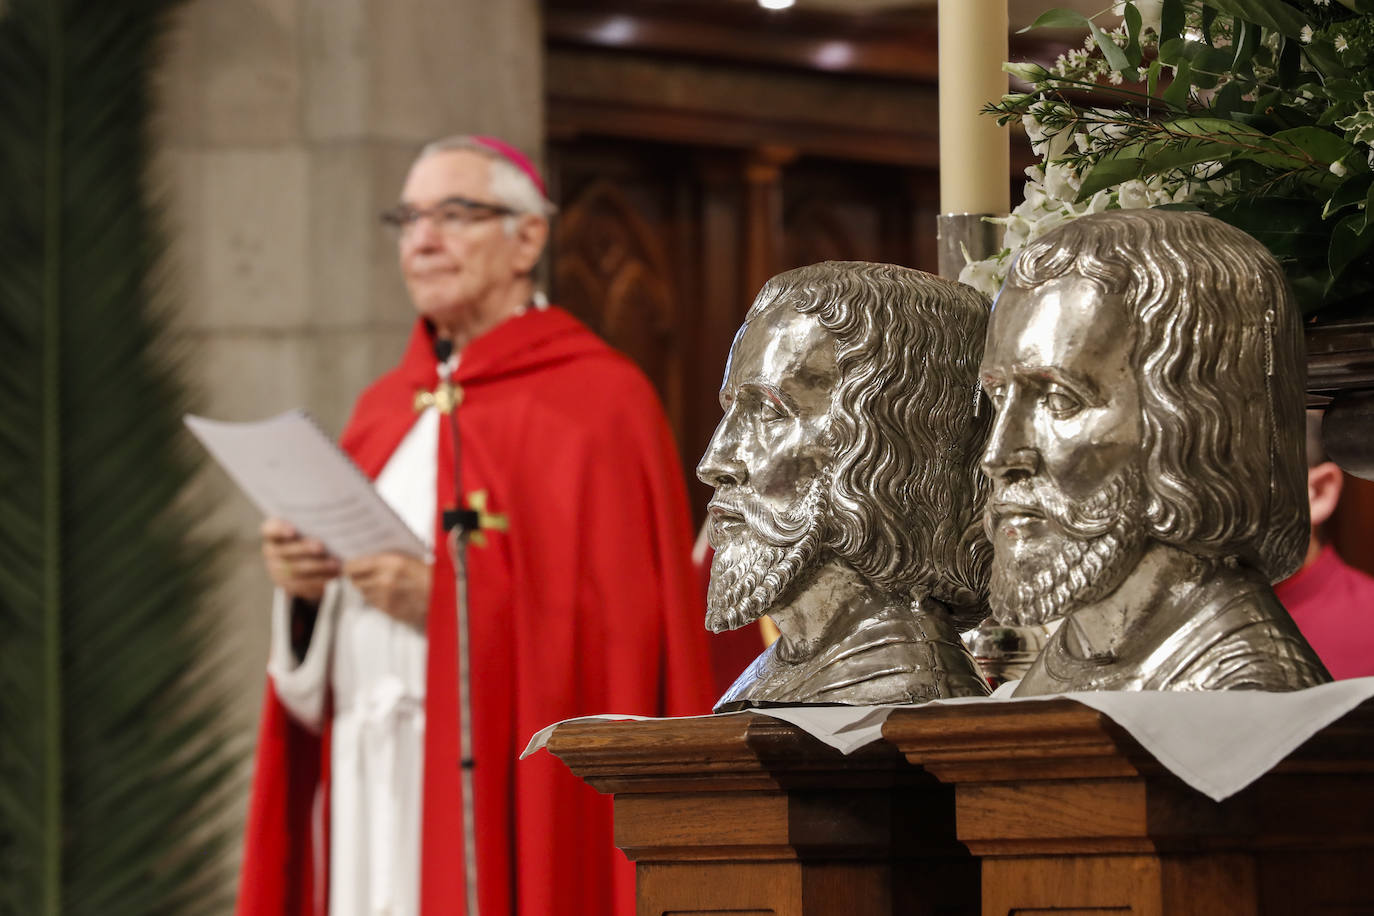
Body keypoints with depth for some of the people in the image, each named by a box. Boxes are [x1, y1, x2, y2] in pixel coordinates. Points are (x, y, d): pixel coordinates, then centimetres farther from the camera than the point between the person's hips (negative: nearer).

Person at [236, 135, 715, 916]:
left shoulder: (597, 402, -2)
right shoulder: (386, 408, 19)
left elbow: (618, 624, -10)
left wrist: (448, 602, -18)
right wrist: (302, 581, 0)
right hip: (366, 789, 6)